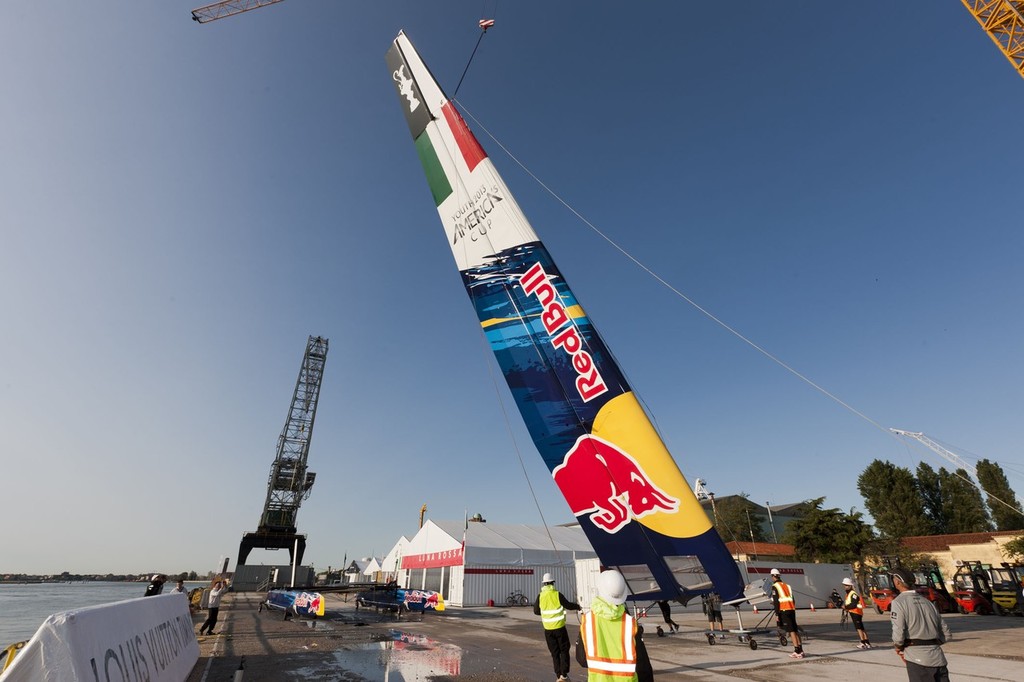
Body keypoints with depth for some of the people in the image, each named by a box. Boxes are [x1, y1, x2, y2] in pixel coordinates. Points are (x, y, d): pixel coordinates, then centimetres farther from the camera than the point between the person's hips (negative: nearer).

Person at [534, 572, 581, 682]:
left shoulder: (540, 596, -5)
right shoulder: (557, 594, -13)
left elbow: (536, 611, 4)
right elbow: (568, 605, -5)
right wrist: (577, 606, 14)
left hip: (548, 629, 2)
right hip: (559, 627, -2)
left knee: (554, 653, 14)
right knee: (564, 650, 13)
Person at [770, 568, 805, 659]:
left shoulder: (775, 586, -2)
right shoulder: (787, 585, 18)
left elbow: (776, 601, -8)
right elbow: (792, 599, 20)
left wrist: (777, 614, -6)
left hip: (784, 610, -7)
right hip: (792, 609, 7)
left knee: (791, 630, -5)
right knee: (795, 630, 12)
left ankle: (797, 651, -6)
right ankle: (800, 650, 16)